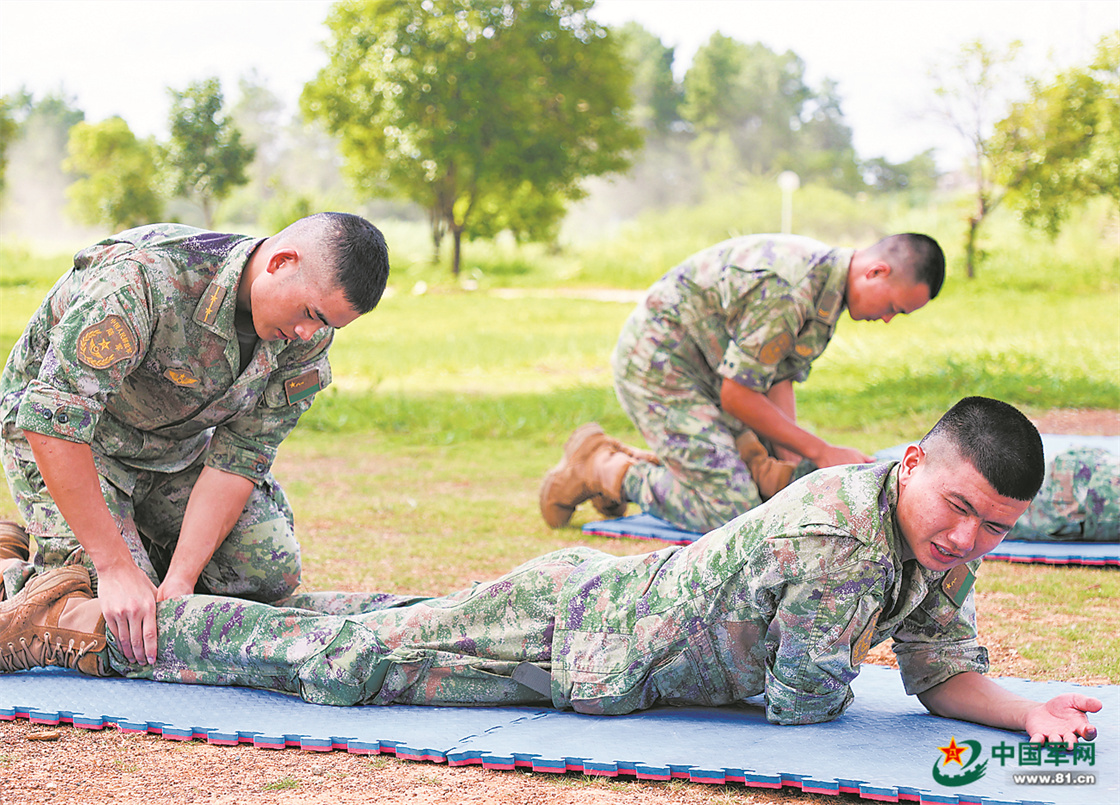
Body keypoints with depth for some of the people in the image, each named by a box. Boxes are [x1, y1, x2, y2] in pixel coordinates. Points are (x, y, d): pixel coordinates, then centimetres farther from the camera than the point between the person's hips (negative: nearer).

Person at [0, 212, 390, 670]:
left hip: (176, 448, 6)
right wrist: (116, 565, -37)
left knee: (270, 573, -7)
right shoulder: (145, 280, -38)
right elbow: (53, 419, -38)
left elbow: (238, 457, -16)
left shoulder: (308, 338, -18)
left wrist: (179, 580, -26)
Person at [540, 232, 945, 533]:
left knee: (762, 477, 10)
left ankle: (627, 461, 18)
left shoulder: (828, 277, 3)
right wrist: (821, 453, -18)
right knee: (729, 508, -16)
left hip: (705, 372, 10)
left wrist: (793, 468, -6)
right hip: (658, 363, -10)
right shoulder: (786, 292, -30)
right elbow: (737, 396, -24)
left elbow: (779, 379, 5)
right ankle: (599, 465, 0)